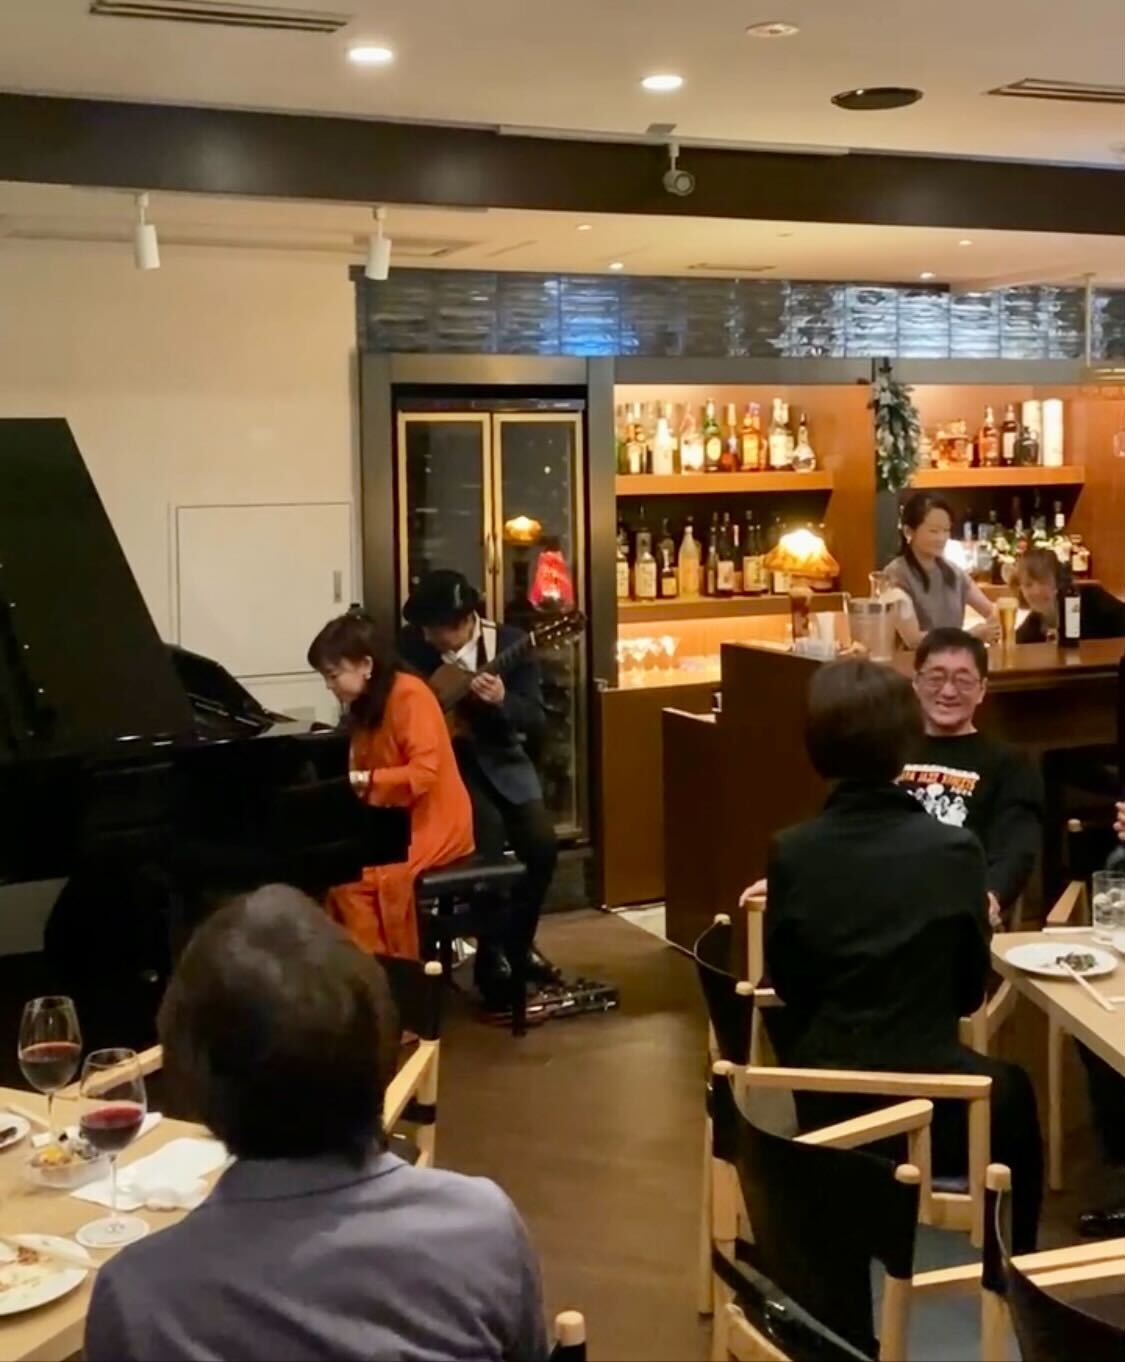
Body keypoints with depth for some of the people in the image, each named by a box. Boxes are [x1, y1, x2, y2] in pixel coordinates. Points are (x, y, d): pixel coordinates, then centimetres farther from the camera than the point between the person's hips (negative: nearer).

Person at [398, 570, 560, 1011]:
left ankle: (520, 944, 11)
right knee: (489, 837, -27)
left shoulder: (510, 643, -8)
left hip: (500, 758, 2)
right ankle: (492, 957, -11)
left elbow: (536, 719, -9)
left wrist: (503, 701, -29)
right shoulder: (413, 643, -7)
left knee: (541, 844, -15)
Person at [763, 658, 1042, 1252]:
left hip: (821, 1108, 2)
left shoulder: (791, 853, -10)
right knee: (1011, 1091, 31)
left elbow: (785, 982, 3)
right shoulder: (955, 850, -13)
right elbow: (970, 990, -1)